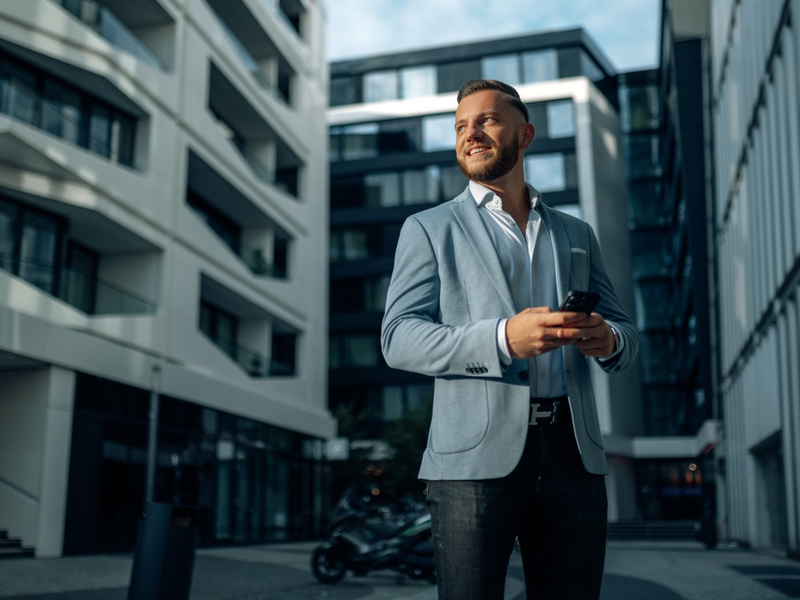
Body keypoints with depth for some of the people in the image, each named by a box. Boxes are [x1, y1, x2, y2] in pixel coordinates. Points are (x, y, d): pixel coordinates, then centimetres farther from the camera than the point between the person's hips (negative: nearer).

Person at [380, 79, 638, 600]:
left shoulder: (576, 235, 21)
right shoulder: (429, 229, 10)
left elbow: (626, 333, 19)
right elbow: (399, 338, -2)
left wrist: (609, 339, -8)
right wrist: (503, 338, -19)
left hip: (573, 455, 3)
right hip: (478, 457, -3)